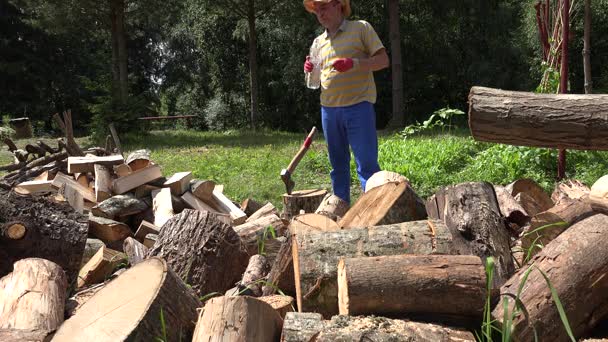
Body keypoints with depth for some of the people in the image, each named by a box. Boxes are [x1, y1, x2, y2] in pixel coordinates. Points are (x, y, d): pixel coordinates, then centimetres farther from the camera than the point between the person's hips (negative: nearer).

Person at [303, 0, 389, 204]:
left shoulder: (361, 28, 2)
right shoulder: (319, 42, 17)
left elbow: (383, 60, -3)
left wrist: (353, 63, -18)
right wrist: (310, 70, 1)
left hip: (358, 105, -5)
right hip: (329, 109, 5)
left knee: (366, 164, -10)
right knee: (338, 164, 11)